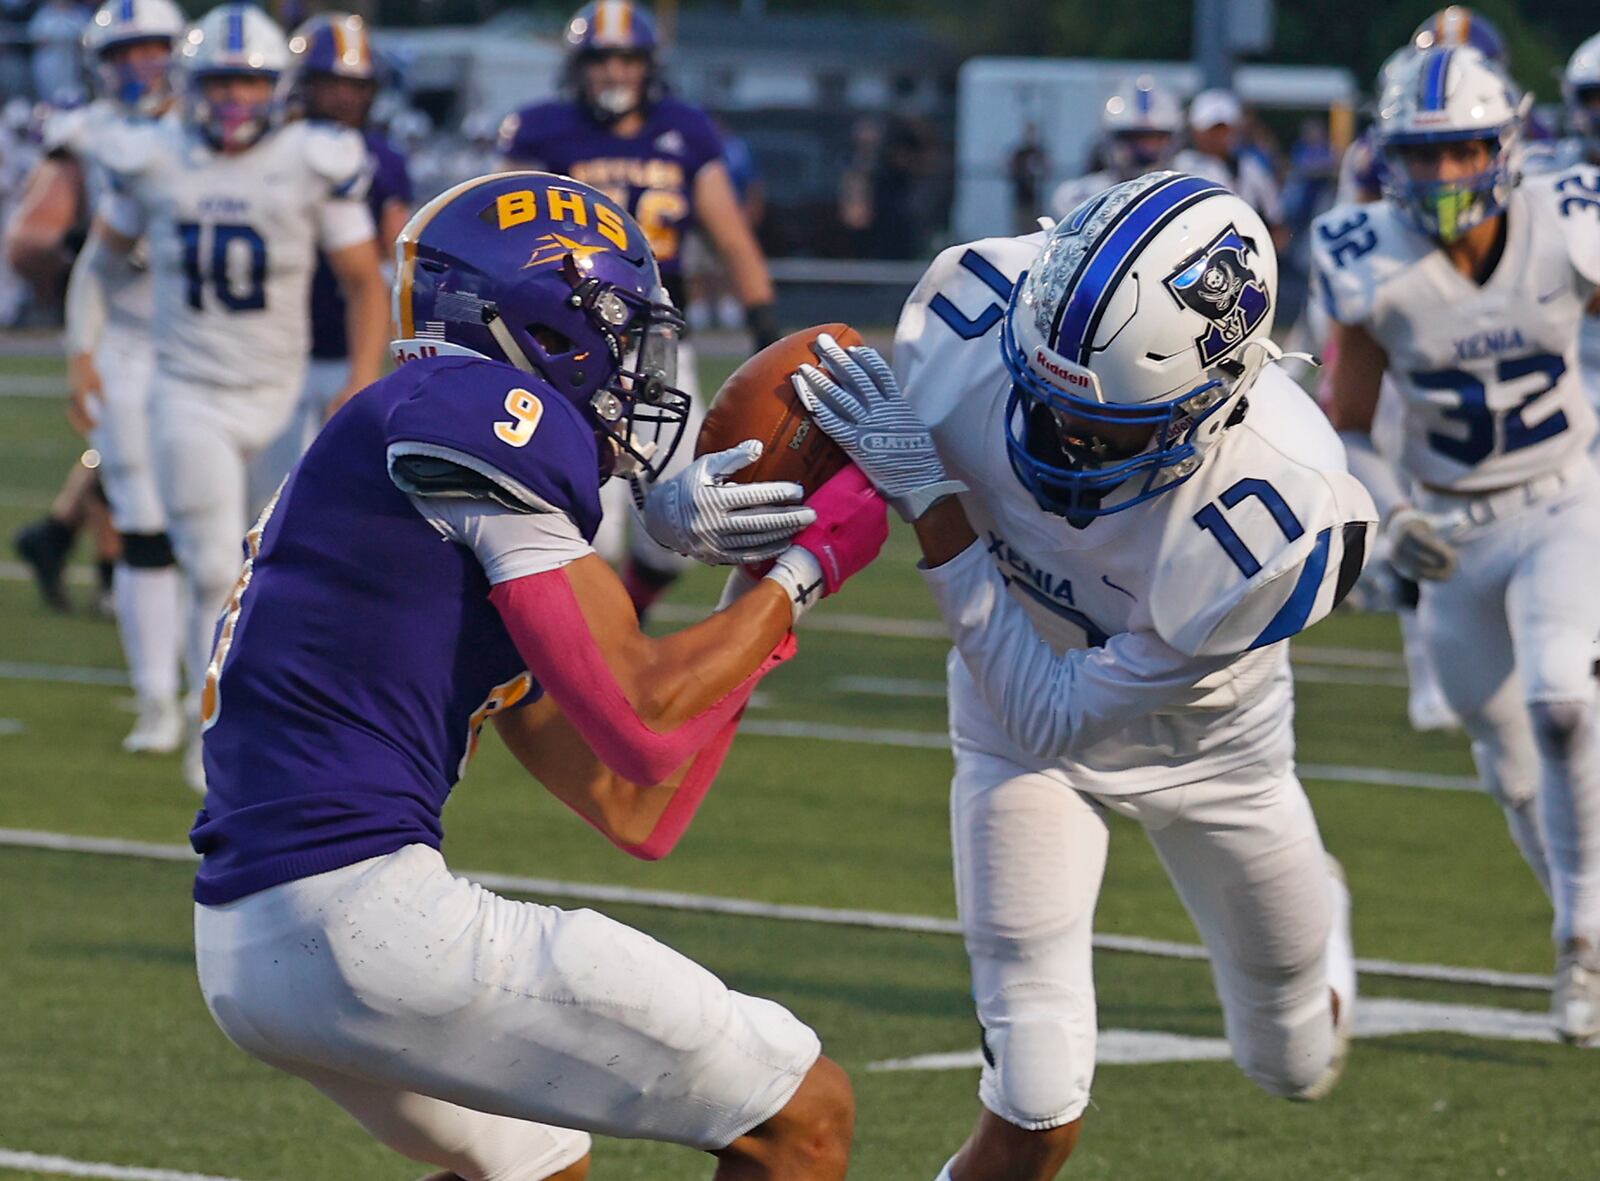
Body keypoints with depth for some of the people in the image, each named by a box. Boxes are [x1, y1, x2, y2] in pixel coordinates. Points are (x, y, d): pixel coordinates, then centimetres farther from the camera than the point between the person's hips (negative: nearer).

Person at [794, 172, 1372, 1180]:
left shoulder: (1284, 521, -42)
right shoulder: (979, 313, -34)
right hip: (1017, 700, 1)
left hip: (1203, 739, -1)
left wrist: (933, 501, -39)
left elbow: (1057, 716, -34)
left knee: (1295, 1063, 23)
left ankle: (1311, 920, 59)